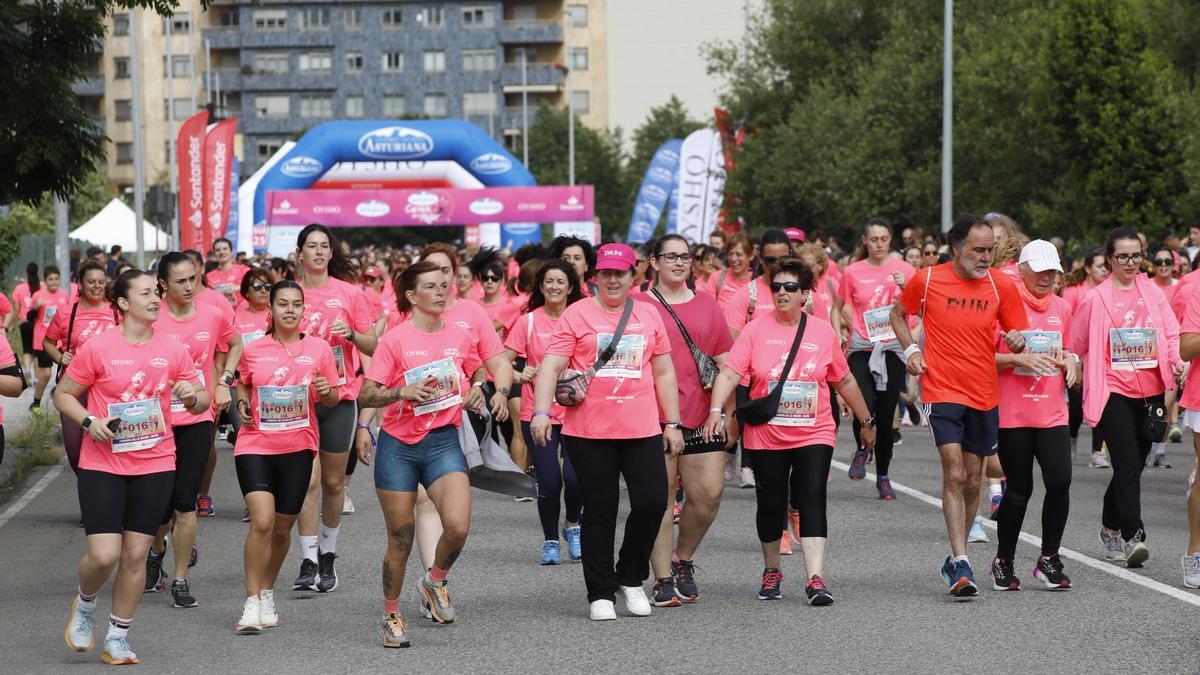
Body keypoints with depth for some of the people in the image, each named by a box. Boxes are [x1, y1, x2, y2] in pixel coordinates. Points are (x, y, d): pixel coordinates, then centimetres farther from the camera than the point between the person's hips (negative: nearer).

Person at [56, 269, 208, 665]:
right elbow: (63, 394, 3)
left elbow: (202, 400, 12)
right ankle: (85, 604, 21)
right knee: (104, 555, -12)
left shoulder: (172, 350, 3)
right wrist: (89, 421, -14)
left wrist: (192, 395, -11)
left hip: (155, 465, 3)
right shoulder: (98, 348, -7)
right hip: (103, 465, -3)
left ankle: (118, 637, 19)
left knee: (135, 554, 4)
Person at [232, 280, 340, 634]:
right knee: (261, 521, -17)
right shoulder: (253, 350, 2)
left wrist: (325, 391, -13)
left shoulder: (319, 348, 1)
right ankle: (251, 604, -10)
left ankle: (267, 593, 32)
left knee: (282, 528, 9)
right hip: (255, 444, -1)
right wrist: (243, 404, 1)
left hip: (298, 448, 1)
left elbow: (333, 398, 8)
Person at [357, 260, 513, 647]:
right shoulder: (395, 340, -6)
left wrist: (501, 391, 0)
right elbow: (366, 396, -7)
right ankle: (392, 616, 24)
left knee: (458, 526, -20)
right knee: (401, 540, 2)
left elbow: (499, 362, 19)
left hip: (443, 441, 2)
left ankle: (435, 581, 11)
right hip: (398, 445, -2)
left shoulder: (462, 335, 4)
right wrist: (401, 392, -24)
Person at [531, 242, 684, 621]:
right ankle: (600, 594, 13)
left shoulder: (649, 315, 12)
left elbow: (664, 373, 16)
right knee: (600, 512, 2)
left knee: (652, 501, -6)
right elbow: (551, 366, -5)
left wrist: (672, 423, 12)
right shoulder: (578, 314, 1)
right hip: (589, 432, -3)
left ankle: (631, 579, 16)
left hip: (642, 430, 3)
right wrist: (541, 412, -17)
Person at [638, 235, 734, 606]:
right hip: (655, 417, -3)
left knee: (709, 493, -3)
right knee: (661, 498, -2)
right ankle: (663, 579, 5)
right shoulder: (638, 305, 2)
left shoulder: (707, 304, 12)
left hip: (702, 417, 3)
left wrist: (730, 412, 12)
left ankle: (683, 560, 21)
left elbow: (724, 362, 16)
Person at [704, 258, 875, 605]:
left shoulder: (823, 331, 4)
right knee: (771, 504, 8)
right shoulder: (756, 329, -1)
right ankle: (771, 572, 28)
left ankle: (815, 579, -17)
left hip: (814, 435, 0)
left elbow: (844, 381, 15)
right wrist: (716, 410, -26)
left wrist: (866, 421, 21)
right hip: (765, 436, 0)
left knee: (811, 500, -13)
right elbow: (729, 373, -10)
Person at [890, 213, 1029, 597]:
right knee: (954, 474, -15)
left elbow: (1018, 336, 7)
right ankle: (961, 564, -18)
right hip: (942, 390, -3)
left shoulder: (1001, 285, 0)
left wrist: (1018, 342, -17)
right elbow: (899, 314, 13)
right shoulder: (927, 280, -4)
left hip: (984, 395, 3)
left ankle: (956, 559, 27)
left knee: (972, 480, 11)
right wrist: (910, 349, -2)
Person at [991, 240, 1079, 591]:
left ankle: (1049, 559, 7)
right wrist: (1019, 358, -19)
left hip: (1052, 412, 4)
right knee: (1019, 489, 1)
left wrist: (1070, 362, 2)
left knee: (1060, 481, -9)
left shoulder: (1062, 308, 12)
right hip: (1013, 413, -4)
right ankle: (1003, 562, 19)